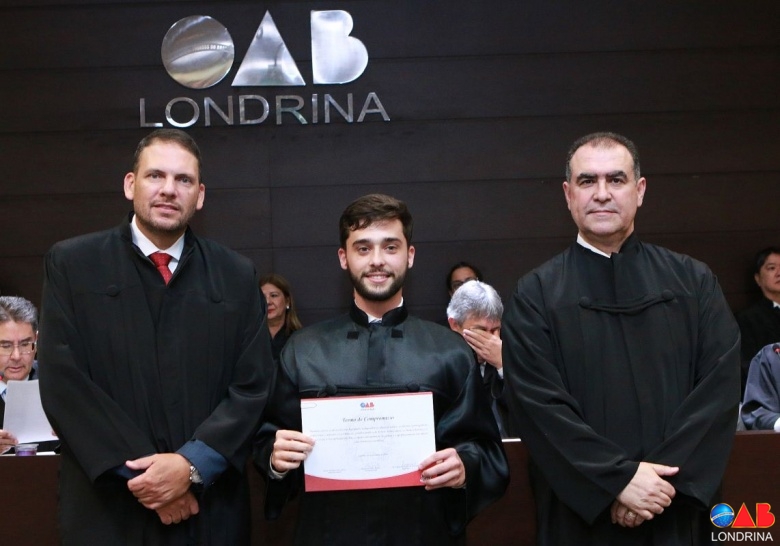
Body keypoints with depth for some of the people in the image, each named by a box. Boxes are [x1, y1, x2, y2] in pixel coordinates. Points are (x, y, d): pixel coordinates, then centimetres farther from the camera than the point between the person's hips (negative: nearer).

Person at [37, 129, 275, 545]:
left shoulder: (237, 276, 6)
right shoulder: (71, 265, 0)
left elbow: (253, 386, 1)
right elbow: (63, 383, -6)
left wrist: (192, 464, -13)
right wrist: (141, 473, -13)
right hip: (108, 510, -1)